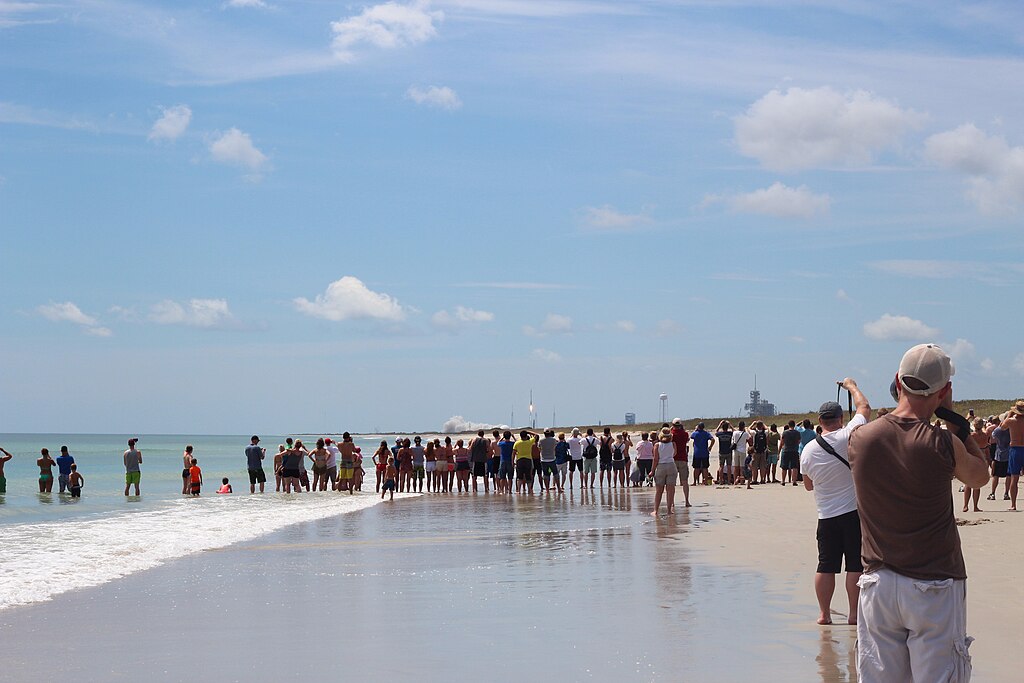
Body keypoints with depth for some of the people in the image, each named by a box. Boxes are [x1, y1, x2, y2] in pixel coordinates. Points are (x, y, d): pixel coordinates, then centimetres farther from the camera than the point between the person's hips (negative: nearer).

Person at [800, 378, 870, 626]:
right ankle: (854, 614, 4)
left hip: (826, 516, 3)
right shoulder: (847, 437, -11)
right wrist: (851, 386, 20)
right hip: (854, 512, -3)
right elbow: (865, 408, 5)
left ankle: (824, 613, 13)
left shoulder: (808, 450, 0)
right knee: (855, 566, 2)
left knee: (826, 566, 9)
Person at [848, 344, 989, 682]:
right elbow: (980, 475, 8)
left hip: (878, 584, 4)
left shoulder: (860, 439, -4)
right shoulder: (943, 444, -13)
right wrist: (952, 416, 9)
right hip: (935, 588, -4)